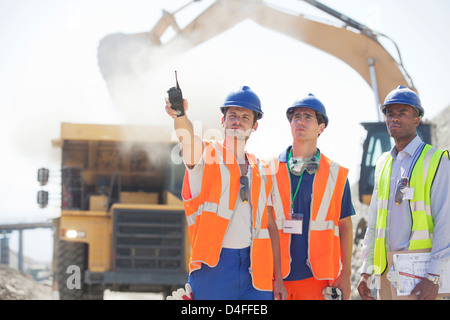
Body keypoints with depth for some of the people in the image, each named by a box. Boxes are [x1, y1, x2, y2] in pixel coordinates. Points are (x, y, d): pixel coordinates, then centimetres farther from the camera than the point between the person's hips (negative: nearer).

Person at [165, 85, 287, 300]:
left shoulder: (260, 172, 17)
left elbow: (270, 225, 17)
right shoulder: (206, 155, 4)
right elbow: (188, 138, -21)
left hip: (255, 268, 4)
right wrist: (180, 115, -45)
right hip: (214, 265, -4)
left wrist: (277, 278, 11)